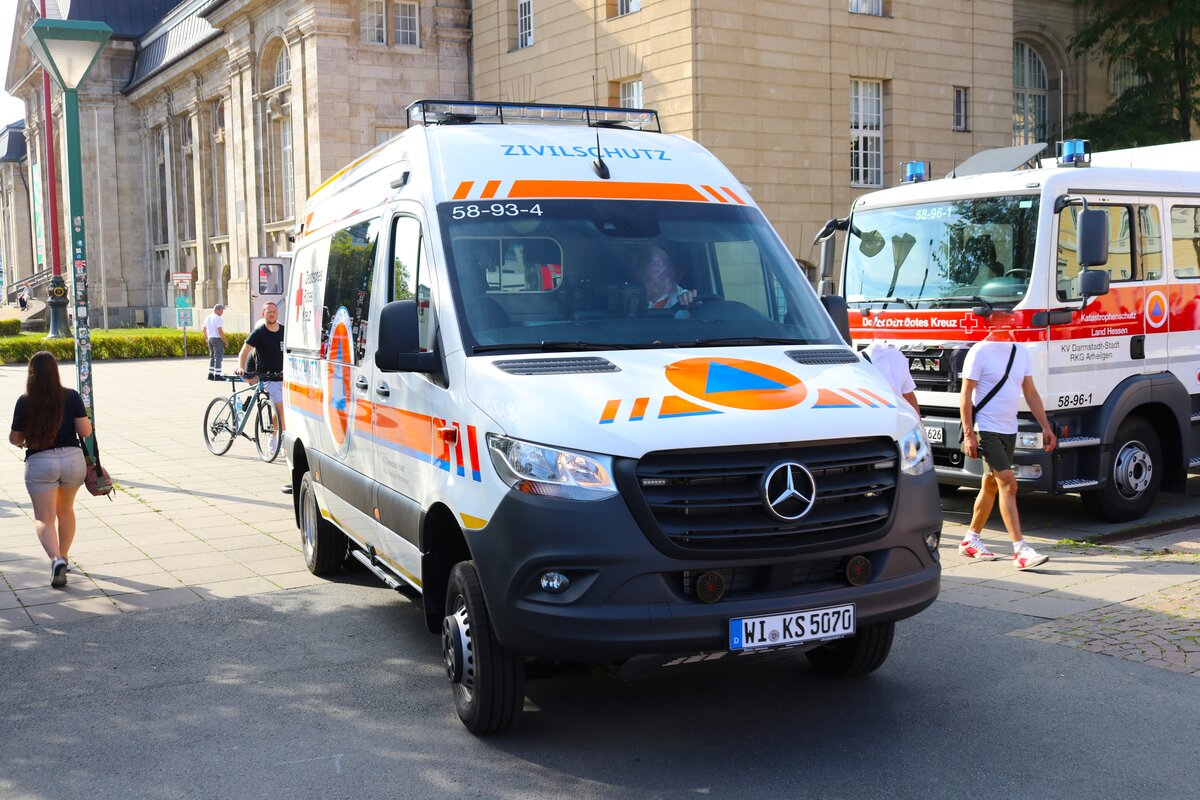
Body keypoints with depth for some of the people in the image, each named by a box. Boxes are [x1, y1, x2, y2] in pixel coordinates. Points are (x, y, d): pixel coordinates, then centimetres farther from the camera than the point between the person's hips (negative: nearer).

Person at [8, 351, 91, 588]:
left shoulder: (24, 402, -5)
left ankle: (56, 559, -23)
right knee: (65, 510, 23)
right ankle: (63, 558, 32)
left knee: (44, 518, 0)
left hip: (39, 462, -2)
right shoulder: (71, 397, -4)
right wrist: (86, 422, 13)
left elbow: (15, 438, 2)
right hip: (73, 459, 2)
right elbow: (85, 431, -8)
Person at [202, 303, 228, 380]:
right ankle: (217, 375, -5)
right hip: (217, 339, -8)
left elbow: (204, 329, 19)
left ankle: (211, 374, 15)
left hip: (210, 338, 8)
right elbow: (220, 331, -19)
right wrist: (225, 341, -13)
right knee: (218, 357, -4)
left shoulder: (207, 318, 13)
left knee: (212, 356, 16)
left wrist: (207, 339, 25)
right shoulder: (217, 318, -14)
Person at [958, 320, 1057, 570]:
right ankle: (1020, 551, -16)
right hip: (986, 430, -7)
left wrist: (1046, 427, 9)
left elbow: (1030, 392, 15)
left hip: (1009, 430, 7)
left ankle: (970, 540, 26)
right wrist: (968, 434, -17)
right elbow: (965, 395, -11)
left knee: (991, 486, 13)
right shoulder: (979, 352, -10)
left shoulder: (1020, 352, 11)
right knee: (1008, 484, -15)